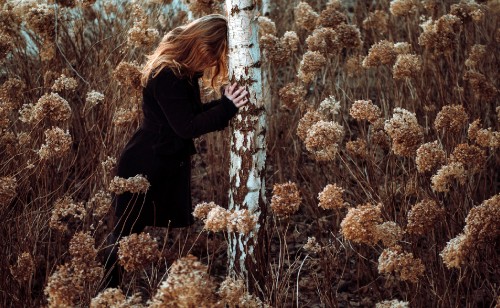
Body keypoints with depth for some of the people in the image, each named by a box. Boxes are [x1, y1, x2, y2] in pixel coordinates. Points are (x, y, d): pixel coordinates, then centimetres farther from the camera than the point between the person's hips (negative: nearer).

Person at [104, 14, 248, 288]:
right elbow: (186, 127, -26)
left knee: (174, 231, 11)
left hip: (172, 165, 9)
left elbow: (195, 112, 9)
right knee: (126, 233, 3)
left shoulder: (185, 72, 6)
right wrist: (227, 107, -29)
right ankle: (108, 289, 15)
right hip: (145, 169, -9)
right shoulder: (167, 75, -24)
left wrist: (227, 102, -4)